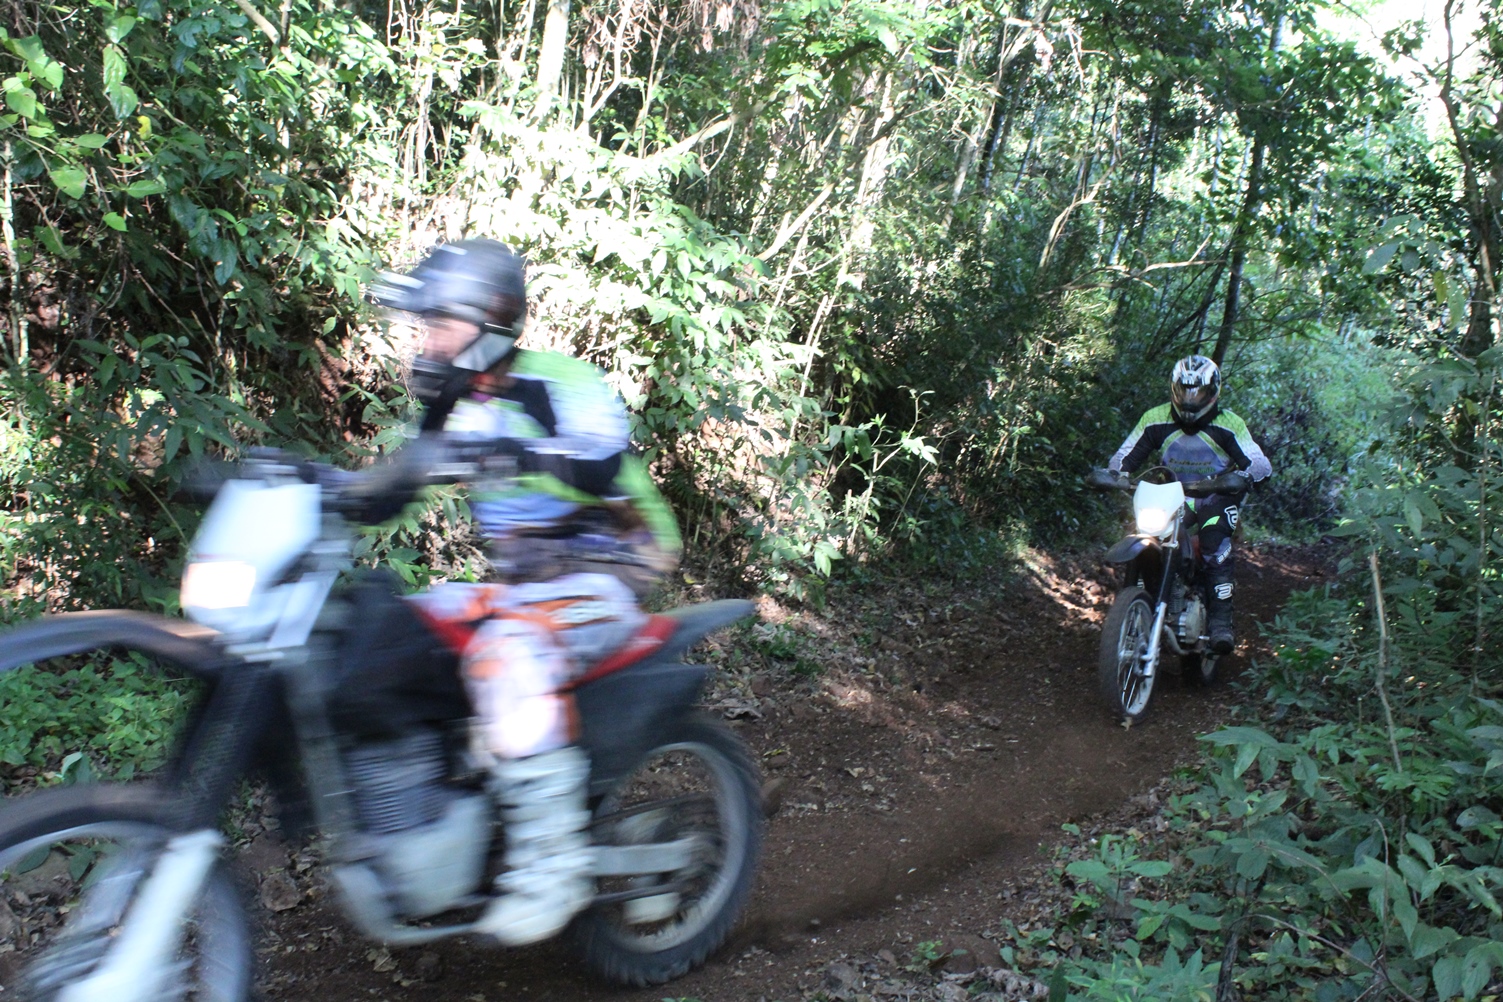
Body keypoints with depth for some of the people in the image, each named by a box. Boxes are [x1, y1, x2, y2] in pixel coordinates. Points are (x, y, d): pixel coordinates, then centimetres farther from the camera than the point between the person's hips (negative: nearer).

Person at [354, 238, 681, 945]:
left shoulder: (561, 383, -12)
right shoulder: (454, 407, 13)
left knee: (507, 648, -36)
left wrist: (505, 454, -43)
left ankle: (551, 861, -33)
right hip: (518, 586, 9)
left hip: (600, 576, -8)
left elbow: (600, 471, -31)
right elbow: (382, 498, 12)